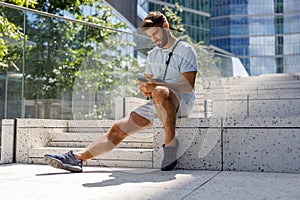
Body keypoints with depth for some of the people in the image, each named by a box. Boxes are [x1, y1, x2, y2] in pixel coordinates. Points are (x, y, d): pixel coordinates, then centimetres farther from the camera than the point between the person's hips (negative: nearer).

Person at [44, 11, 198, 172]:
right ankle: (78, 158, -19)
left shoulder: (185, 50, 0)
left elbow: (189, 86, -12)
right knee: (118, 128, -13)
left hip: (183, 102, -5)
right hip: (157, 104, 6)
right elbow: (146, 80, 23)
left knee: (159, 92, -40)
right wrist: (144, 89, -3)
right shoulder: (153, 54, 22)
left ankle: (170, 143, -28)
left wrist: (156, 84, -22)